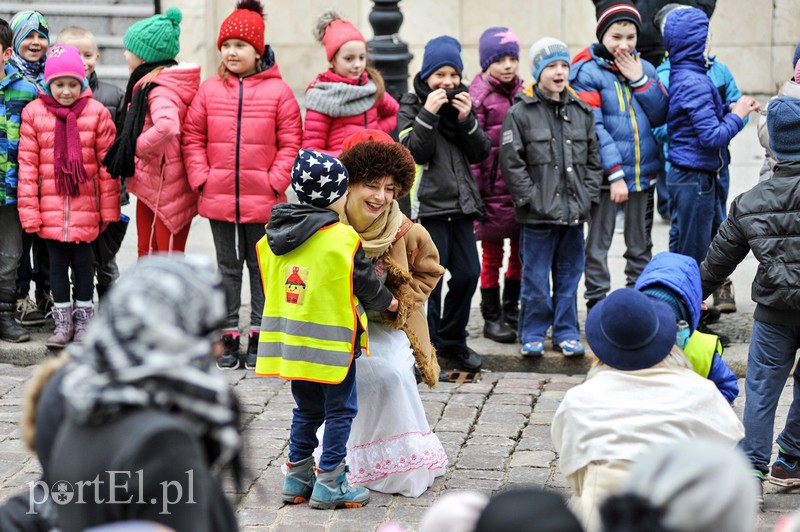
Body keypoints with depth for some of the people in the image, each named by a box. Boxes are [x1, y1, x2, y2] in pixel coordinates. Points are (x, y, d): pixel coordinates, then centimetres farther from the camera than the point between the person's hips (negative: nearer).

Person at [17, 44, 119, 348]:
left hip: (85, 206, -1)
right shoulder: (34, 113, -1)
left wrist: (109, 208, 1)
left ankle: (83, 318, 22)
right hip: (50, 206, 1)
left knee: (83, 261, 7)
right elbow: (27, 164, -1)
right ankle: (62, 320, 19)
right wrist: (29, 209, -5)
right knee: (57, 262, 8)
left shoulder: (97, 112, -2)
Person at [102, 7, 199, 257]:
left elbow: (167, 126, -39)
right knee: (147, 255, 17)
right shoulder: (149, 84, 11)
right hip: (150, 185, 10)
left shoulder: (159, 89, -19)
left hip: (163, 187, -10)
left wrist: (137, 147, -25)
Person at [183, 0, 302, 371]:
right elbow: (193, 139, 5)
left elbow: (290, 143, -3)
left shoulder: (278, 91, -5)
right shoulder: (209, 91, 2)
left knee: (261, 266, 8)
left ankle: (259, 337, 15)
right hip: (219, 197, 2)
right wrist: (201, 177, -5)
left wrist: (275, 181, -10)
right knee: (228, 266, 12)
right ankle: (229, 336, 18)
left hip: (263, 199, -2)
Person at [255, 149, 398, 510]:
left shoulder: (273, 237, 4)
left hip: (291, 342, 7)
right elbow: (367, 285, -5)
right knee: (340, 411, 5)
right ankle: (329, 483, 5)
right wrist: (387, 302, 14)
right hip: (331, 344, -6)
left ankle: (297, 476, 23)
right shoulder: (342, 239, -16)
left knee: (307, 410, 19)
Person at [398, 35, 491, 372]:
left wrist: (467, 120, -6)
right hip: (427, 204, -5)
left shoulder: (461, 102, 14)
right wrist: (429, 114, -19)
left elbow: (480, 153, 9)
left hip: (460, 204, 6)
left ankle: (453, 340, 23)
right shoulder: (411, 105, -1)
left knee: (468, 273, 6)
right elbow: (414, 151, -12)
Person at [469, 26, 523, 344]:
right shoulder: (477, 96, -9)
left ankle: (512, 309, 27)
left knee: (521, 251, 13)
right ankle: (492, 317, 14)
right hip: (493, 189, -6)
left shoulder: (523, 93, 9)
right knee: (492, 255, 5)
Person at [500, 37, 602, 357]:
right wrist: (531, 198, -11)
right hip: (538, 214, -4)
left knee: (569, 276, 10)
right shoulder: (520, 112, -5)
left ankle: (566, 332, 20)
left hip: (574, 212, 4)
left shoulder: (581, 112, 10)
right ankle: (533, 334, 13)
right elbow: (511, 162, -8)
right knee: (536, 278, 1)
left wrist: (588, 195, 3)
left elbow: (593, 159, 13)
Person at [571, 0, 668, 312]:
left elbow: (661, 116, 2)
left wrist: (639, 80, -9)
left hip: (643, 173, 5)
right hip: (606, 175, -5)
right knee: (598, 246, 2)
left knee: (641, 246, 14)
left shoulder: (644, 68, 9)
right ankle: (597, 306, 9)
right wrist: (615, 174, -20)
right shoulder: (587, 73, -8)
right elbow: (593, 128, -14)